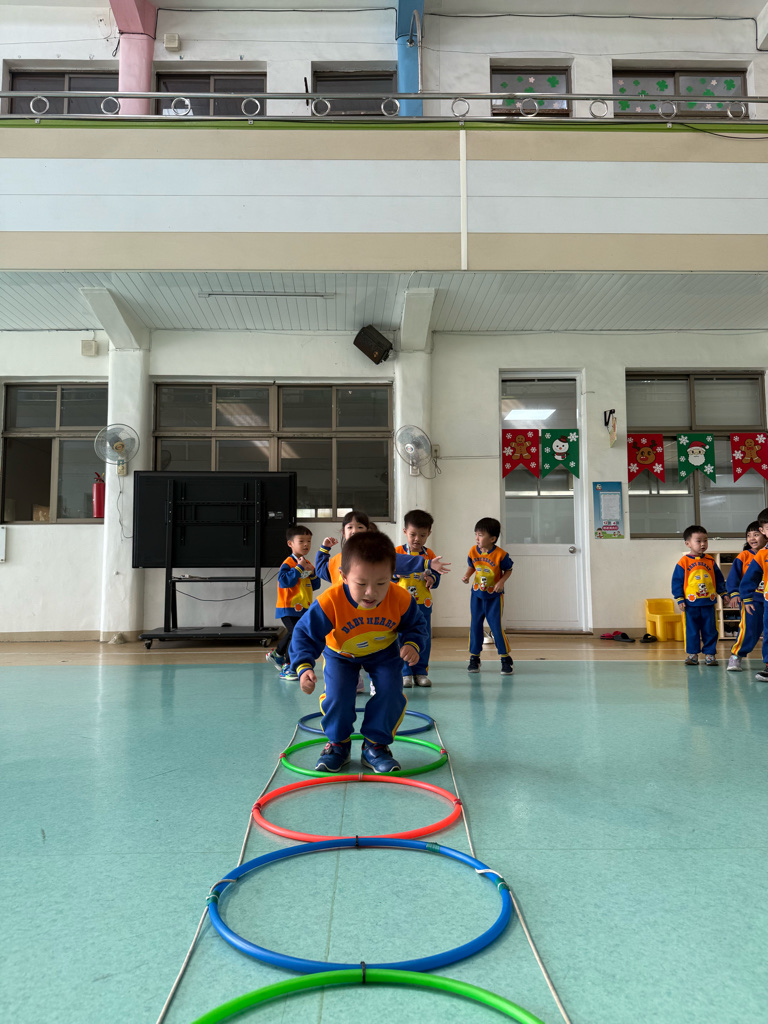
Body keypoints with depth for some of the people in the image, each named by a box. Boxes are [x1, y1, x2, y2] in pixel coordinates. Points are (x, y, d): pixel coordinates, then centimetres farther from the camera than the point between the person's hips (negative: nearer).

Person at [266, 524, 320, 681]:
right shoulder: (288, 564, -15)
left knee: (291, 634, 25)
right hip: (288, 609, -9)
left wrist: (312, 573, -8)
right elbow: (284, 581, -30)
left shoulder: (308, 564, 9)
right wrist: (299, 568, -26)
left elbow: (315, 586, 11)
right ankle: (287, 668, -9)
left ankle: (277, 655, 50)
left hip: (303, 609, 9)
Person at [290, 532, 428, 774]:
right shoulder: (329, 603, -39)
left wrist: (412, 644, -32)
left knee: (390, 692, -15)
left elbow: (416, 625, -11)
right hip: (341, 653, -1)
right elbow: (305, 635, -28)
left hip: (384, 652, 1)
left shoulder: (401, 600, -33)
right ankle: (338, 744, 12)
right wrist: (304, 668, -42)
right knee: (337, 694, -17)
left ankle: (375, 745, 8)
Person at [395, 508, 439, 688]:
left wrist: (432, 579, -15)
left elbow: (436, 577, 6)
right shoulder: (397, 552, -2)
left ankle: (420, 672, 17)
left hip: (423, 604, 2)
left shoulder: (430, 555, 5)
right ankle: (405, 673, 11)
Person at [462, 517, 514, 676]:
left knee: (496, 627, -5)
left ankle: (506, 659, 9)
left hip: (494, 596, -4)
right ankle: (474, 658, 20)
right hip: (477, 594, 4)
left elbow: (508, 570, -4)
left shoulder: (500, 554, -18)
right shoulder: (473, 552, -7)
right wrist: (467, 575, -8)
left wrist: (501, 582, -19)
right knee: (475, 626, 6)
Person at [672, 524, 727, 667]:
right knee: (691, 631, 5)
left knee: (710, 630, 7)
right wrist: (680, 599, -8)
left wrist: (723, 593, 14)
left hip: (709, 603, 3)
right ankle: (692, 654, 15)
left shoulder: (710, 561, 5)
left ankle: (710, 653, 17)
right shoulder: (683, 562, -6)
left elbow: (719, 579, 15)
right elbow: (677, 581, -4)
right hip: (691, 604, -3)